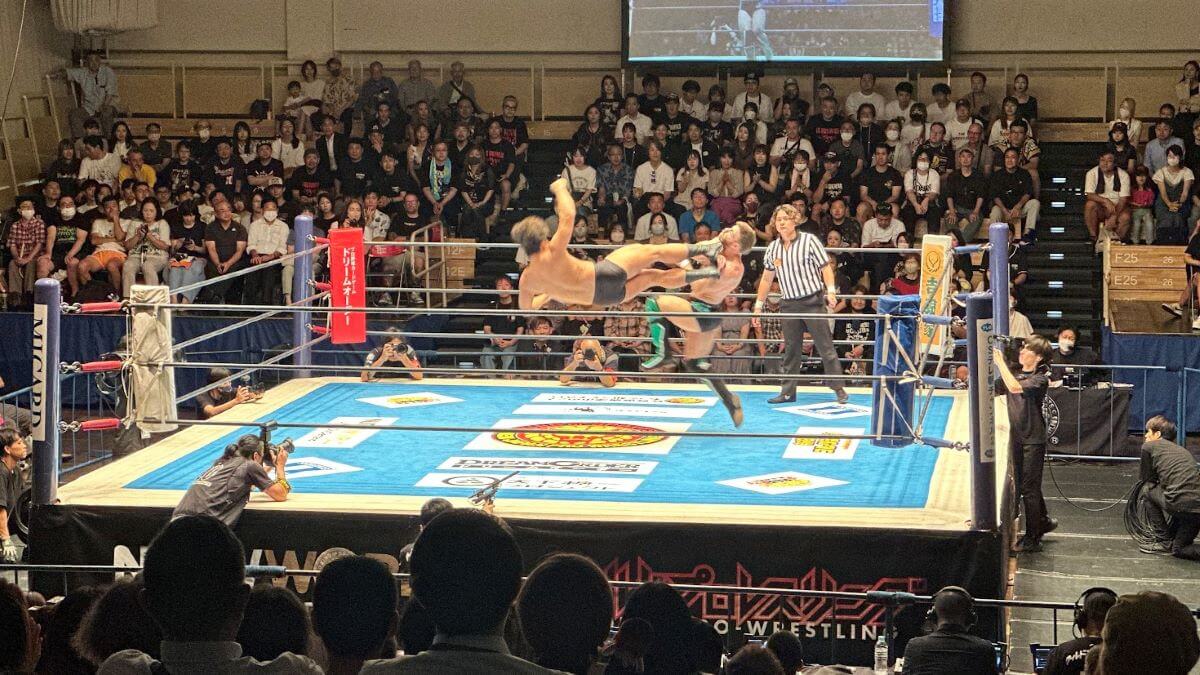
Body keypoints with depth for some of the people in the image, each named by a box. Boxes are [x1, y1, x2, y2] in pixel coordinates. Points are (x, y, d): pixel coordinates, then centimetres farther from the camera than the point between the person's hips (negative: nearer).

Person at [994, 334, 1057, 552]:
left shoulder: (1040, 379, -12)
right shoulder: (1015, 374, 9)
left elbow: (1015, 387, -29)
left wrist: (1000, 362, -23)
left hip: (1033, 439, -7)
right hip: (1016, 436, 7)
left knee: (1029, 488, -4)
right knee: (1022, 485, 17)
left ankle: (1032, 538, 3)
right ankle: (1043, 522, 37)